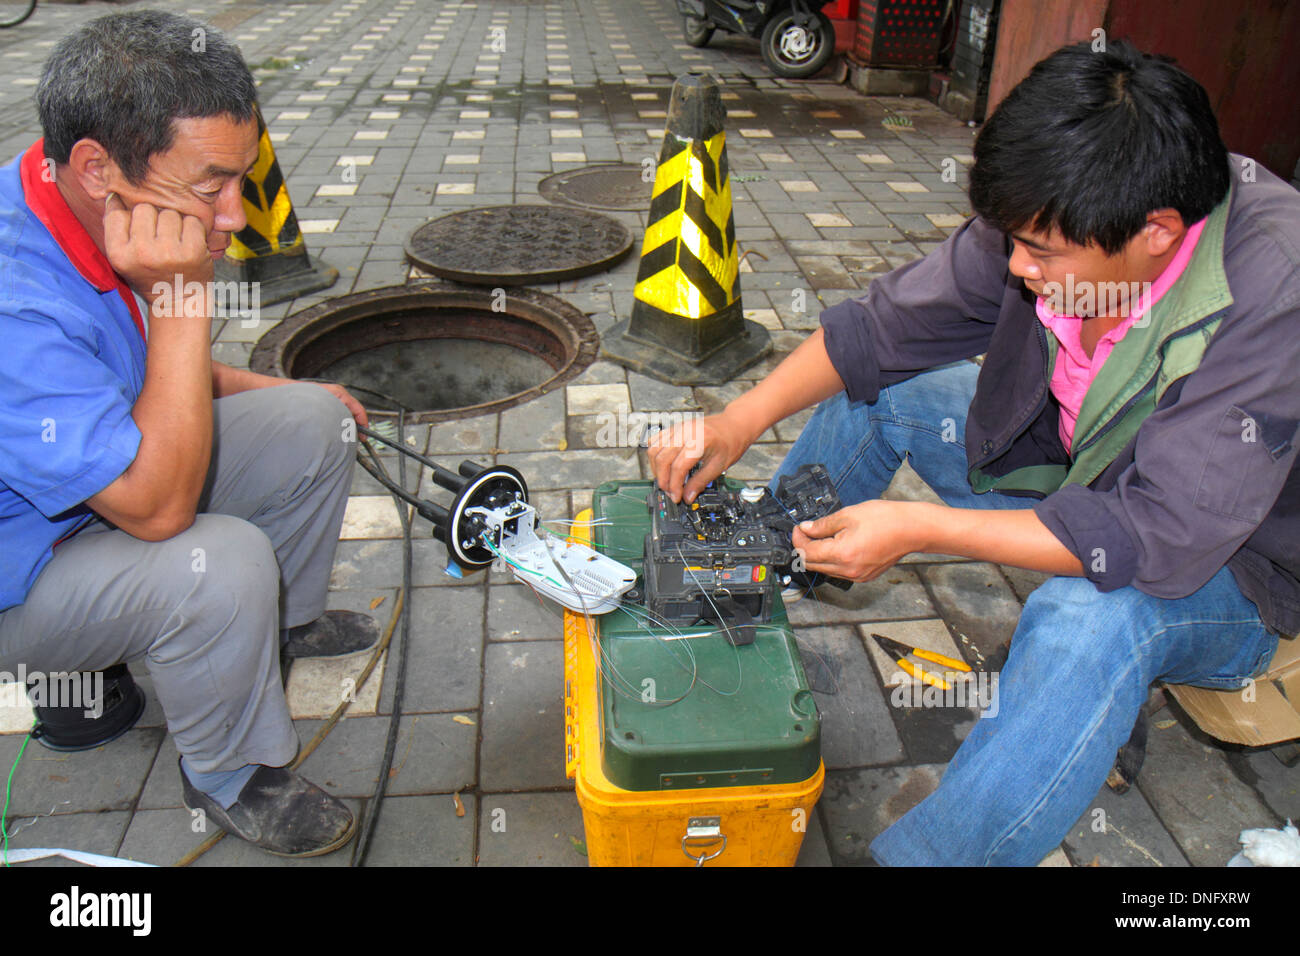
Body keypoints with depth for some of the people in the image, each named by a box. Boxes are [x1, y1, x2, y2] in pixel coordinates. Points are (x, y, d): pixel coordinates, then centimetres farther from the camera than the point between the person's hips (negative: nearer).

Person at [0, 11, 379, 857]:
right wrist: (182, 299, -39)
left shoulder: (112, 216, -10)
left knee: (312, 425, 0)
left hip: (116, 458, 8)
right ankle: (233, 779, -4)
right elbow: (157, 507, -37)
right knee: (222, 564, -33)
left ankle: (286, 620, 25)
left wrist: (264, 390, 7)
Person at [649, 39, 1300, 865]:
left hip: (1224, 569, -5)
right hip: (1071, 470, 6)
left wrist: (917, 530, -37)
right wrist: (740, 420, -19)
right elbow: (886, 326, -9)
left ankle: (925, 855, -26)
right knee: (872, 386, -1)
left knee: (1091, 615, -40)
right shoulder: (1055, 222, -18)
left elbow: (1159, 538, -37)